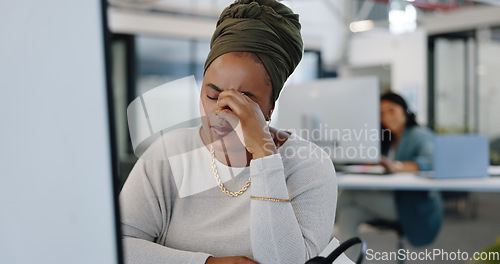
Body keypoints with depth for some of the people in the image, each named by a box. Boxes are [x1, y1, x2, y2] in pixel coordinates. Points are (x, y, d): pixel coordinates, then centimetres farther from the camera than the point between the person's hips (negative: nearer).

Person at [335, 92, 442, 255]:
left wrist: (396, 166, -39)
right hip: (387, 200, 7)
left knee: (346, 197, -20)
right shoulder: (387, 140, 21)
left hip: (415, 207, -6)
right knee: (348, 213, -22)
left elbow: (431, 161, -23)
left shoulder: (420, 135, -2)